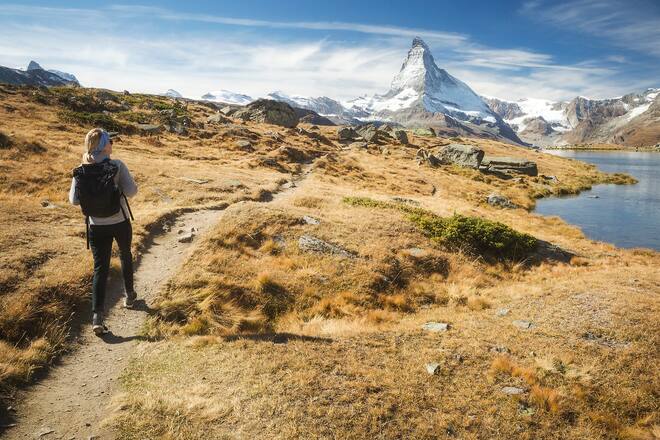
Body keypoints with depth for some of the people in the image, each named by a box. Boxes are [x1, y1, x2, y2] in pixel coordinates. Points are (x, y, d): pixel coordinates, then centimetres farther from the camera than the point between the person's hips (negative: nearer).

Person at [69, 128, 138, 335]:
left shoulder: (81, 171, -5)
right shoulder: (117, 166, -14)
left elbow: (74, 200, -3)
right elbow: (131, 191, -19)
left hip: (96, 227, 2)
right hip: (120, 223, -1)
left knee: (100, 268, 4)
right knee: (125, 256, 24)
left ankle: (97, 316, -5)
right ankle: (129, 295, 41)